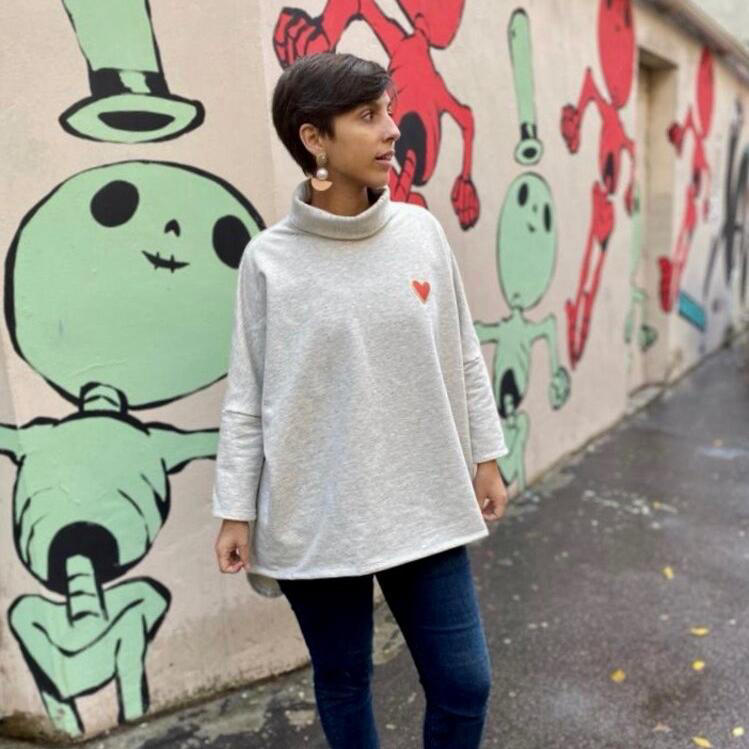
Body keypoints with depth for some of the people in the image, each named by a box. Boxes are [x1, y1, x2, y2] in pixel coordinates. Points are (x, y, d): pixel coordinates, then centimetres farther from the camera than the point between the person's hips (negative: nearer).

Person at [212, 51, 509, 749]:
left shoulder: (421, 232, -1)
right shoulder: (269, 259, -9)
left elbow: (463, 360, 6)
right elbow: (247, 398, -4)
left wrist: (486, 458, 9)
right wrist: (235, 511, -2)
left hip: (424, 510, 3)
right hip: (313, 519, -2)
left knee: (465, 684, 12)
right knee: (342, 682, 18)